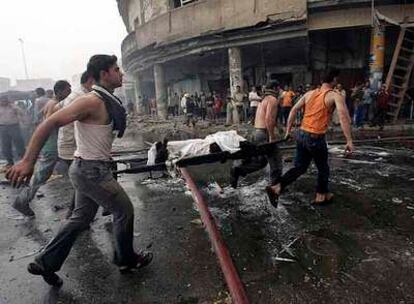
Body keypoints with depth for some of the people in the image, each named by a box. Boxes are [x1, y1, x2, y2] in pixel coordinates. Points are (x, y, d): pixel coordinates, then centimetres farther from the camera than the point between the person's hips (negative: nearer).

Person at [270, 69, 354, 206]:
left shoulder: (309, 94, 11)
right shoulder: (335, 96, -5)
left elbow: (293, 110, 8)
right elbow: (344, 117, -18)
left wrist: (288, 130, 13)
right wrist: (349, 141, -19)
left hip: (301, 135, 5)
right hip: (316, 138, -5)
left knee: (300, 167, 16)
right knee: (323, 168, 18)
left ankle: (278, 187, 4)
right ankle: (321, 196, 33)